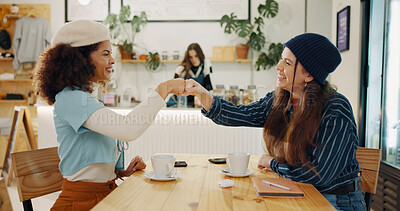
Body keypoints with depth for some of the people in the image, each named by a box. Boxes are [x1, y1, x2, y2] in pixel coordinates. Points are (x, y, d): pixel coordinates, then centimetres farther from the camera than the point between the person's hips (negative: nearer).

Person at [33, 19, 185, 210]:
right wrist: (163, 89, -23)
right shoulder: (70, 98, -16)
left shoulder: (84, 96, 13)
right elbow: (128, 129, -31)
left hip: (107, 191, 8)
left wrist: (122, 172, 4)